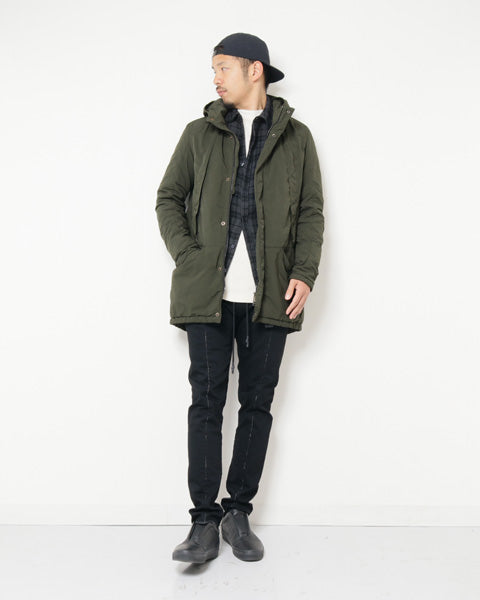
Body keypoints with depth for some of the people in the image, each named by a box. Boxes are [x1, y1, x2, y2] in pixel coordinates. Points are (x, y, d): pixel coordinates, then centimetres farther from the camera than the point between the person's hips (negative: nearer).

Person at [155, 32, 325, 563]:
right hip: (208, 293, 0)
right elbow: (168, 198, 13)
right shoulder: (199, 133, 13)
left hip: (270, 295, 1)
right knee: (207, 403, -1)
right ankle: (205, 522, 8)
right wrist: (187, 256, -2)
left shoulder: (296, 138, 12)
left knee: (257, 404, 5)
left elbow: (311, 212, 10)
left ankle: (239, 513, 19)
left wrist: (305, 273, -4)